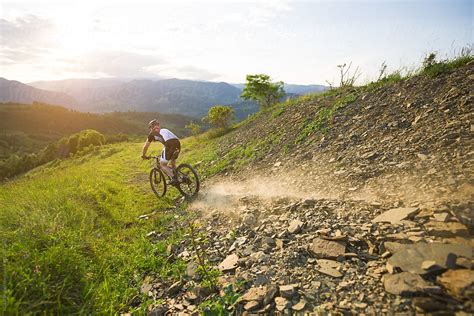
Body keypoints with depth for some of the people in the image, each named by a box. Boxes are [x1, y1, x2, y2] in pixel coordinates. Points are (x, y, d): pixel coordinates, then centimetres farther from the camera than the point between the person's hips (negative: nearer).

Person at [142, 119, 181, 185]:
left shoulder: (152, 133, 22)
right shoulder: (164, 130, 38)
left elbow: (146, 146, 29)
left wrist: (143, 155, 45)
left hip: (170, 144, -6)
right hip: (178, 143, 6)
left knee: (163, 165, 7)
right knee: (173, 163, 25)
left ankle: (173, 178, -10)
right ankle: (177, 178, 14)